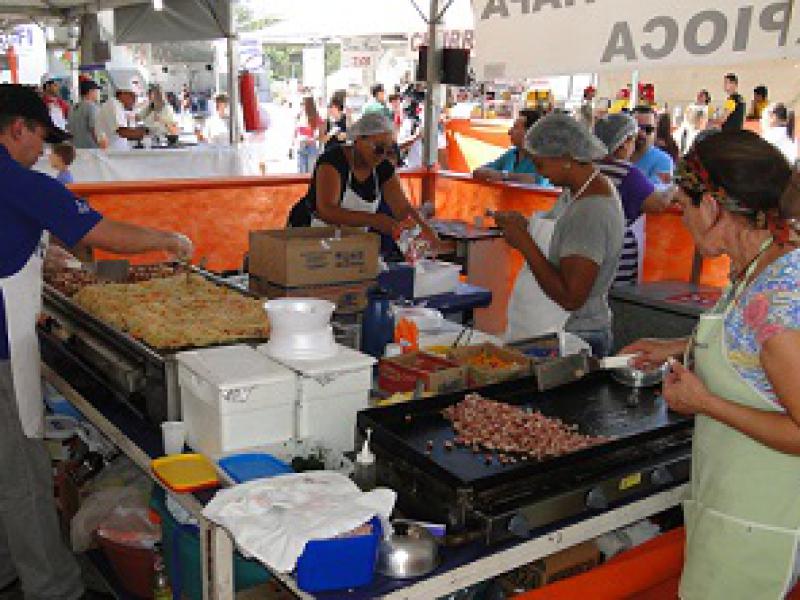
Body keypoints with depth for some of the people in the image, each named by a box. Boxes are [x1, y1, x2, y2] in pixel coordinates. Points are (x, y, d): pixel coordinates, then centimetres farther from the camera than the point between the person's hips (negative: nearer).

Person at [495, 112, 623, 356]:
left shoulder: (591, 213, -24)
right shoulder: (576, 192, 7)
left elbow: (570, 298, -27)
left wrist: (524, 243, -23)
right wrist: (526, 226, -1)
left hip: (578, 339, -9)